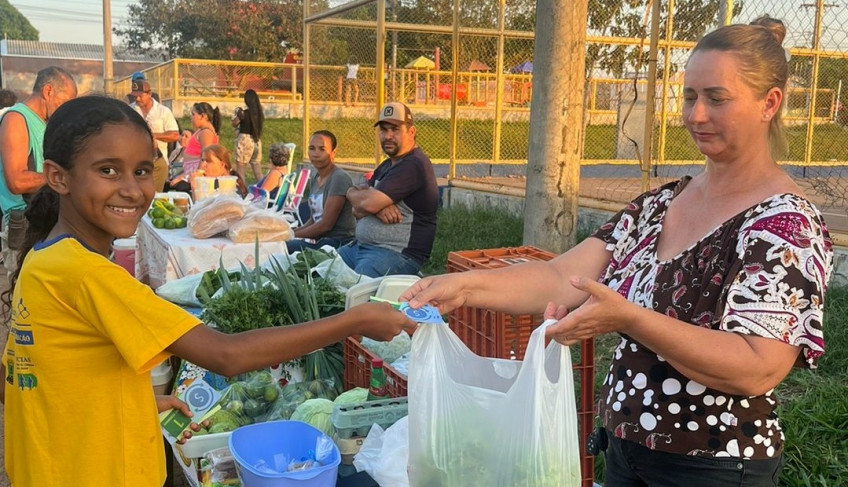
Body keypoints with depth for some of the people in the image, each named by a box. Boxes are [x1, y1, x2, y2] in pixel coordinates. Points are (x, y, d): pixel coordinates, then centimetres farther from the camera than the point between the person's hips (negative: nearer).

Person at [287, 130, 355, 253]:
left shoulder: (339, 178, -14)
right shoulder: (315, 178, 14)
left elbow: (326, 224, -16)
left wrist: (293, 235, -10)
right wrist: (293, 231, 1)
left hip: (339, 241, -8)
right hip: (321, 238, 8)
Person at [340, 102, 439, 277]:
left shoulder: (413, 165, -13)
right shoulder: (386, 166, 21)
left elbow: (367, 204, -20)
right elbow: (358, 209, 13)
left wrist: (353, 193, 4)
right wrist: (378, 207, -11)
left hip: (399, 254, -10)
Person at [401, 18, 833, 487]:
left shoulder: (787, 223, -17)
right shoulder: (662, 202, 3)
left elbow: (757, 370, -26)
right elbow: (563, 279, -7)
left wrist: (628, 319, -36)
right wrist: (464, 285, -22)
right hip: (625, 449, 6)